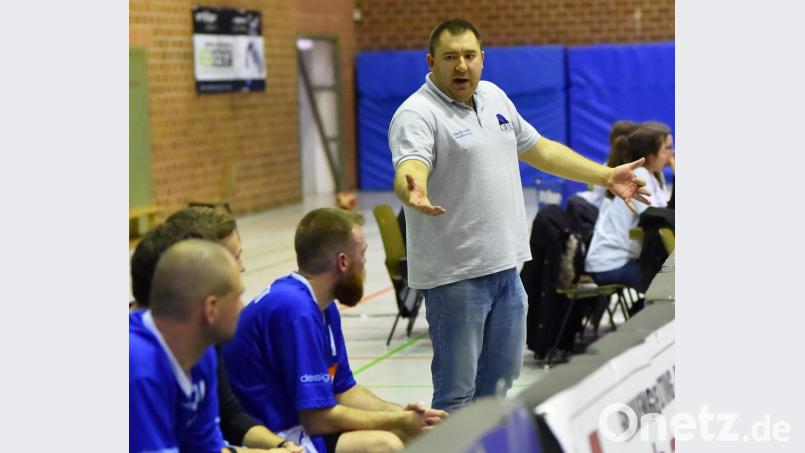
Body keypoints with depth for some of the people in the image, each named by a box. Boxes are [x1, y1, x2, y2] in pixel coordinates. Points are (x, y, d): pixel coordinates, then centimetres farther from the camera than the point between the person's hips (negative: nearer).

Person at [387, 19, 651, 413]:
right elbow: (410, 167, -33)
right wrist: (414, 193, -55)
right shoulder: (417, 114, -15)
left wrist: (605, 176, 22)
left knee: (501, 375, 18)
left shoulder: (495, 98, 11)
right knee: (456, 391, -2)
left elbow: (540, 149, 21)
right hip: (455, 274, -8)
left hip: (506, 266, 8)